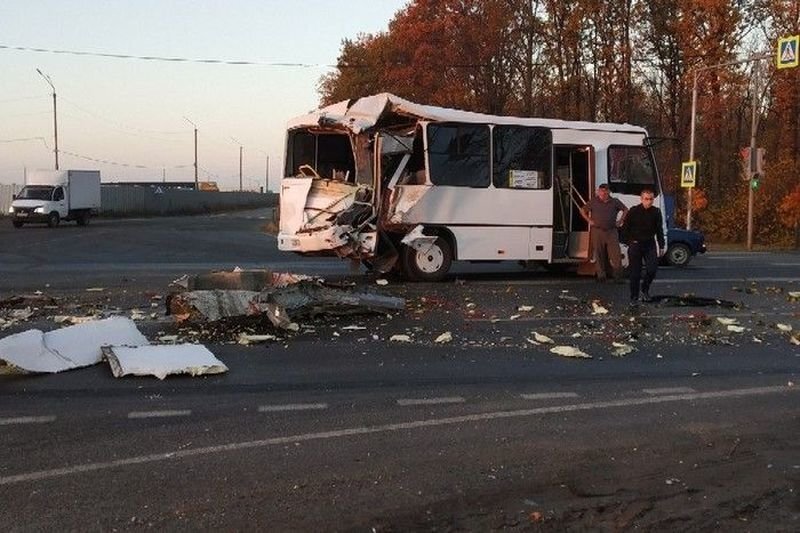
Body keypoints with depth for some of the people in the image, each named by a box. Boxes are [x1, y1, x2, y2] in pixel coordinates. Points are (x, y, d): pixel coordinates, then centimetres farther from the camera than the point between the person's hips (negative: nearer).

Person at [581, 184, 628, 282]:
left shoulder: (614, 202, 6)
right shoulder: (593, 202, 4)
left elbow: (625, 210, 19)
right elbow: (583, 211, 14)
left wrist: (621, 220, 9)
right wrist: (589, 220, 3)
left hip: (611, 231, 0)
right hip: (597, 232, 0)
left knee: (616, 254, -6)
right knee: (599, 255, 3)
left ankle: (618, 274, 0)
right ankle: (601, 275, 11)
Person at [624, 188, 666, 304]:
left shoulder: (656, 212, 2)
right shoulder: (633, 211, -5)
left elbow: (659, 230, 9)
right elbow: (626, 228, 1)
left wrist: (661, 246, 7)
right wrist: (631, 241, -5)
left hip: (650, 244, 2)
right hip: (635, 245, -2)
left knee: (652, 270, -7)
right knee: (635, 273, -1)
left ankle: (645, 290, 18)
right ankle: (634, 297, 8)